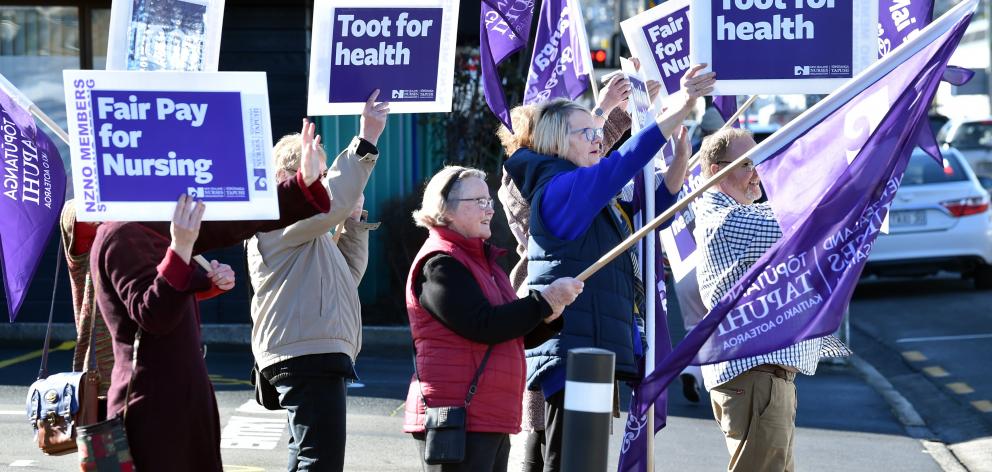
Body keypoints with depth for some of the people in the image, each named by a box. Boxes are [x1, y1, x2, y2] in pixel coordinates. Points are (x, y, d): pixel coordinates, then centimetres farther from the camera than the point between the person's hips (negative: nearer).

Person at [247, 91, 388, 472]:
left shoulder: (305, 231, 27)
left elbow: (348, 276, 28)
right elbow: (332, 202, -26)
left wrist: (354, 221, 18)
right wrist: (366, 141, -28)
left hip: (320, 356, 11)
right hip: (306, 356, -11)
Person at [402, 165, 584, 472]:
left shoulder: (482, 260, 20)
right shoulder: (440, 264, -11)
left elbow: (516, 335, 21)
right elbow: (483, 327, -21)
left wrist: (548, 318, 1)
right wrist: (544, 300, -15)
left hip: (492, 418, 10)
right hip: (456, 420, -10)